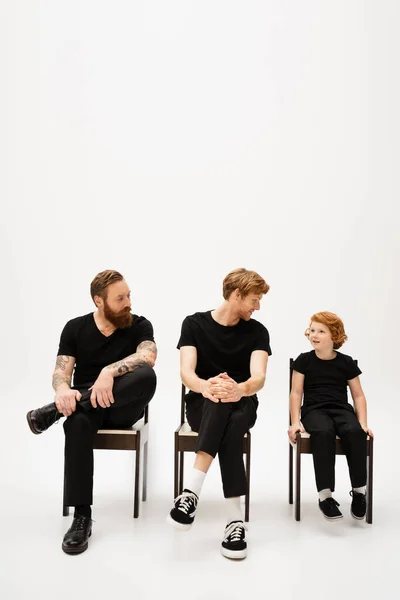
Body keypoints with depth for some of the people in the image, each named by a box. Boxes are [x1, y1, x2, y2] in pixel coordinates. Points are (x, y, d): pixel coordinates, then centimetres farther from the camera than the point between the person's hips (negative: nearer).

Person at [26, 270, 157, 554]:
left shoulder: (140, 325, -2)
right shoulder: (75, 328, 2)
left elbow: (148, 356, -23)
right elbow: (61, 372, -4)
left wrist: (109, 371, -39)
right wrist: (63, 390, -29)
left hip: (123, 406, 0)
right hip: (85, 403, 1)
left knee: (146, 376, -35)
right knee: (77, 422, -38)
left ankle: (55, 411, -28)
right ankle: (82, 517, -29)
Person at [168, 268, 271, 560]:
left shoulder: (257, 331, -1)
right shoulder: (194, 324, -4)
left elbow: (258, 377, -18)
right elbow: (187, 373, -17)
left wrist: (240, 389, -43)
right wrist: (206, 386, -42)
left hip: (241, 407, 1)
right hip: (201, 406, -1)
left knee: (230, 425, -36)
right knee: (217, 399, -38)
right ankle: (235, 518, -43)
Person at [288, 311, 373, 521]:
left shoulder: (346, 362, 7)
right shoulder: (304, 360, 5)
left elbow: (358, 395, 11)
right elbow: (296, 393, 4)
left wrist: (363, 423, -2)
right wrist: (295, 422, -7)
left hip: (342, 410, 2)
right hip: (314, 410, -1)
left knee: (355, 432, -33)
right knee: (323, 432, -37)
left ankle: (359, 490, -17)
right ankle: (325, 495, -30)